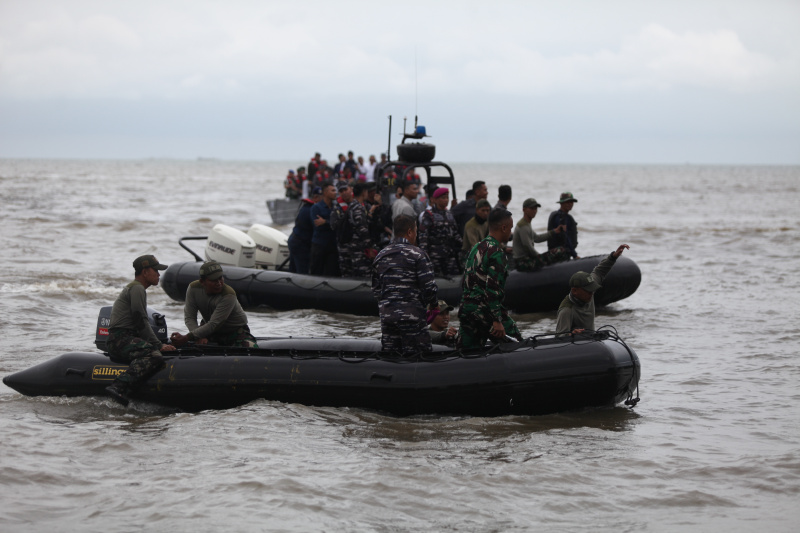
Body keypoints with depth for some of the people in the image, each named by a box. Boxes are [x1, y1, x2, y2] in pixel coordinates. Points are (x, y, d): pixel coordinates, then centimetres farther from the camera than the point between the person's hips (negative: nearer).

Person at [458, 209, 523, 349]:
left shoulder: (475, 248, 15)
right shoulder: (497, 252, -13)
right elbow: (493, 288, -19)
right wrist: (497, 320, -20)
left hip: (465, 311, 8)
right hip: (485, 311, -8)